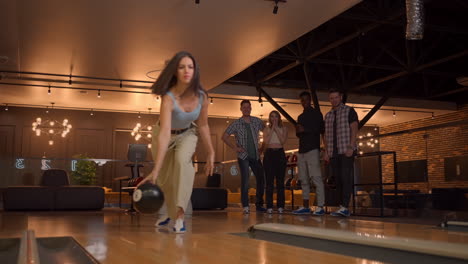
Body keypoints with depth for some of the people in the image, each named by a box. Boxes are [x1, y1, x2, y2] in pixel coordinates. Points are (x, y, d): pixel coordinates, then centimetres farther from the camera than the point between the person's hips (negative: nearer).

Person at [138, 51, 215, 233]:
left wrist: (210, 153, -3)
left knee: (182, 160, -32)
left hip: (187, 134, 1)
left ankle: (180, 216, -28)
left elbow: (202, 126, -8)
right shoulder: (168, 98, -36)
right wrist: (155, 170, -54)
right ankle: (171, 213, 43)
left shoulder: (201, 96, -24)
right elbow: (165, 133, -46)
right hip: (166, 135, -1)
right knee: (165, 179, 10)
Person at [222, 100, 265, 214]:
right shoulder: (236, 124, -2)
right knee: (245, 180, -12)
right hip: (243, 156, -4)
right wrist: (235, 148, -7)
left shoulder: (257, 121, 6)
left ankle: (259, 204, 20)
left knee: (261, 179, 6)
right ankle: (245, 206, -8)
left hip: (256, 156, 4)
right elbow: (224, 136, 0)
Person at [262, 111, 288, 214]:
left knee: (280, 181, -2)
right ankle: (269, 206, -2)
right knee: (269, 181, -3)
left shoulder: (283, 129, 10)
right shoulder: (266, 129, 10)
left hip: (280, 154, 0)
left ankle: (280, 206, 2)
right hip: (269, 154, 0)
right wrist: (272, 129, -5)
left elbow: (283, 141, -5)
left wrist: (276, 129, -5)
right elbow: (266, 141, -6)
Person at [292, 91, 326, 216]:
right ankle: (305, 206, 6)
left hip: (312, 149, -7)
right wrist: (298, 131, 4)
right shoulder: (300, 117, 24)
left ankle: (320, 207, -17)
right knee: (304, 180, 4)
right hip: (302, 150, 7)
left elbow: (321, 130, -5)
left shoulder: (316, 113, 5)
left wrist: (305, 130, -13)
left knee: (316, 177, -14)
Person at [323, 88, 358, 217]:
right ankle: (342, 207, 6)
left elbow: (354, 129, -5)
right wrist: (326, 151, 9)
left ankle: (344, 207, -18)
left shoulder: (349, 111, 3)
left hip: (346, 150, -6)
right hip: (333, 152, 6)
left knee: (346, 178, -13)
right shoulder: (328, 115, 19)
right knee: (337, 180, 4)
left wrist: (351, 147, -15)